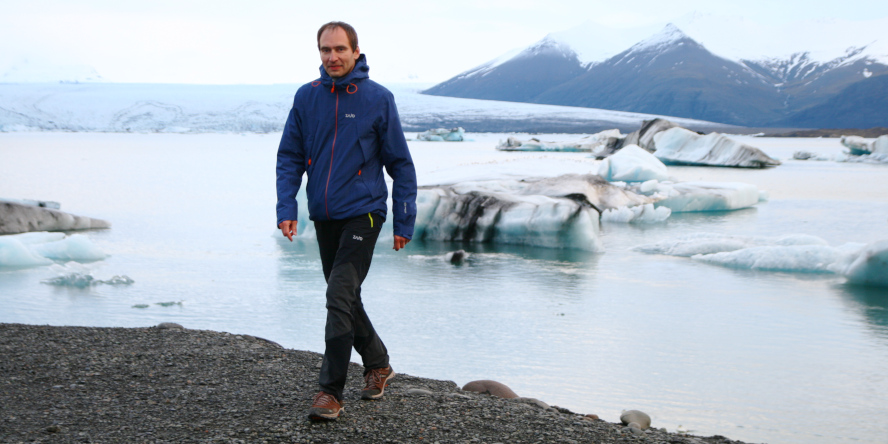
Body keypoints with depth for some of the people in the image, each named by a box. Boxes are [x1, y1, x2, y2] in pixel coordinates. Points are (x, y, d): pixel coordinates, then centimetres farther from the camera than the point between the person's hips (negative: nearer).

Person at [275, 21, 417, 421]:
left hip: (362, 213, -5)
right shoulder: (306, 97, 3)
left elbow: (400, 164, -1)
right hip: (323, 217, 5)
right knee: (344, 299, 15)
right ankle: (378, 364, 35)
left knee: (340, 297, -15)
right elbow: (289, 157, 7)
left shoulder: (378, 99, -6)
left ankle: (331, 392, -10)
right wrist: (286, 208, -5)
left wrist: (404, 223, -2)